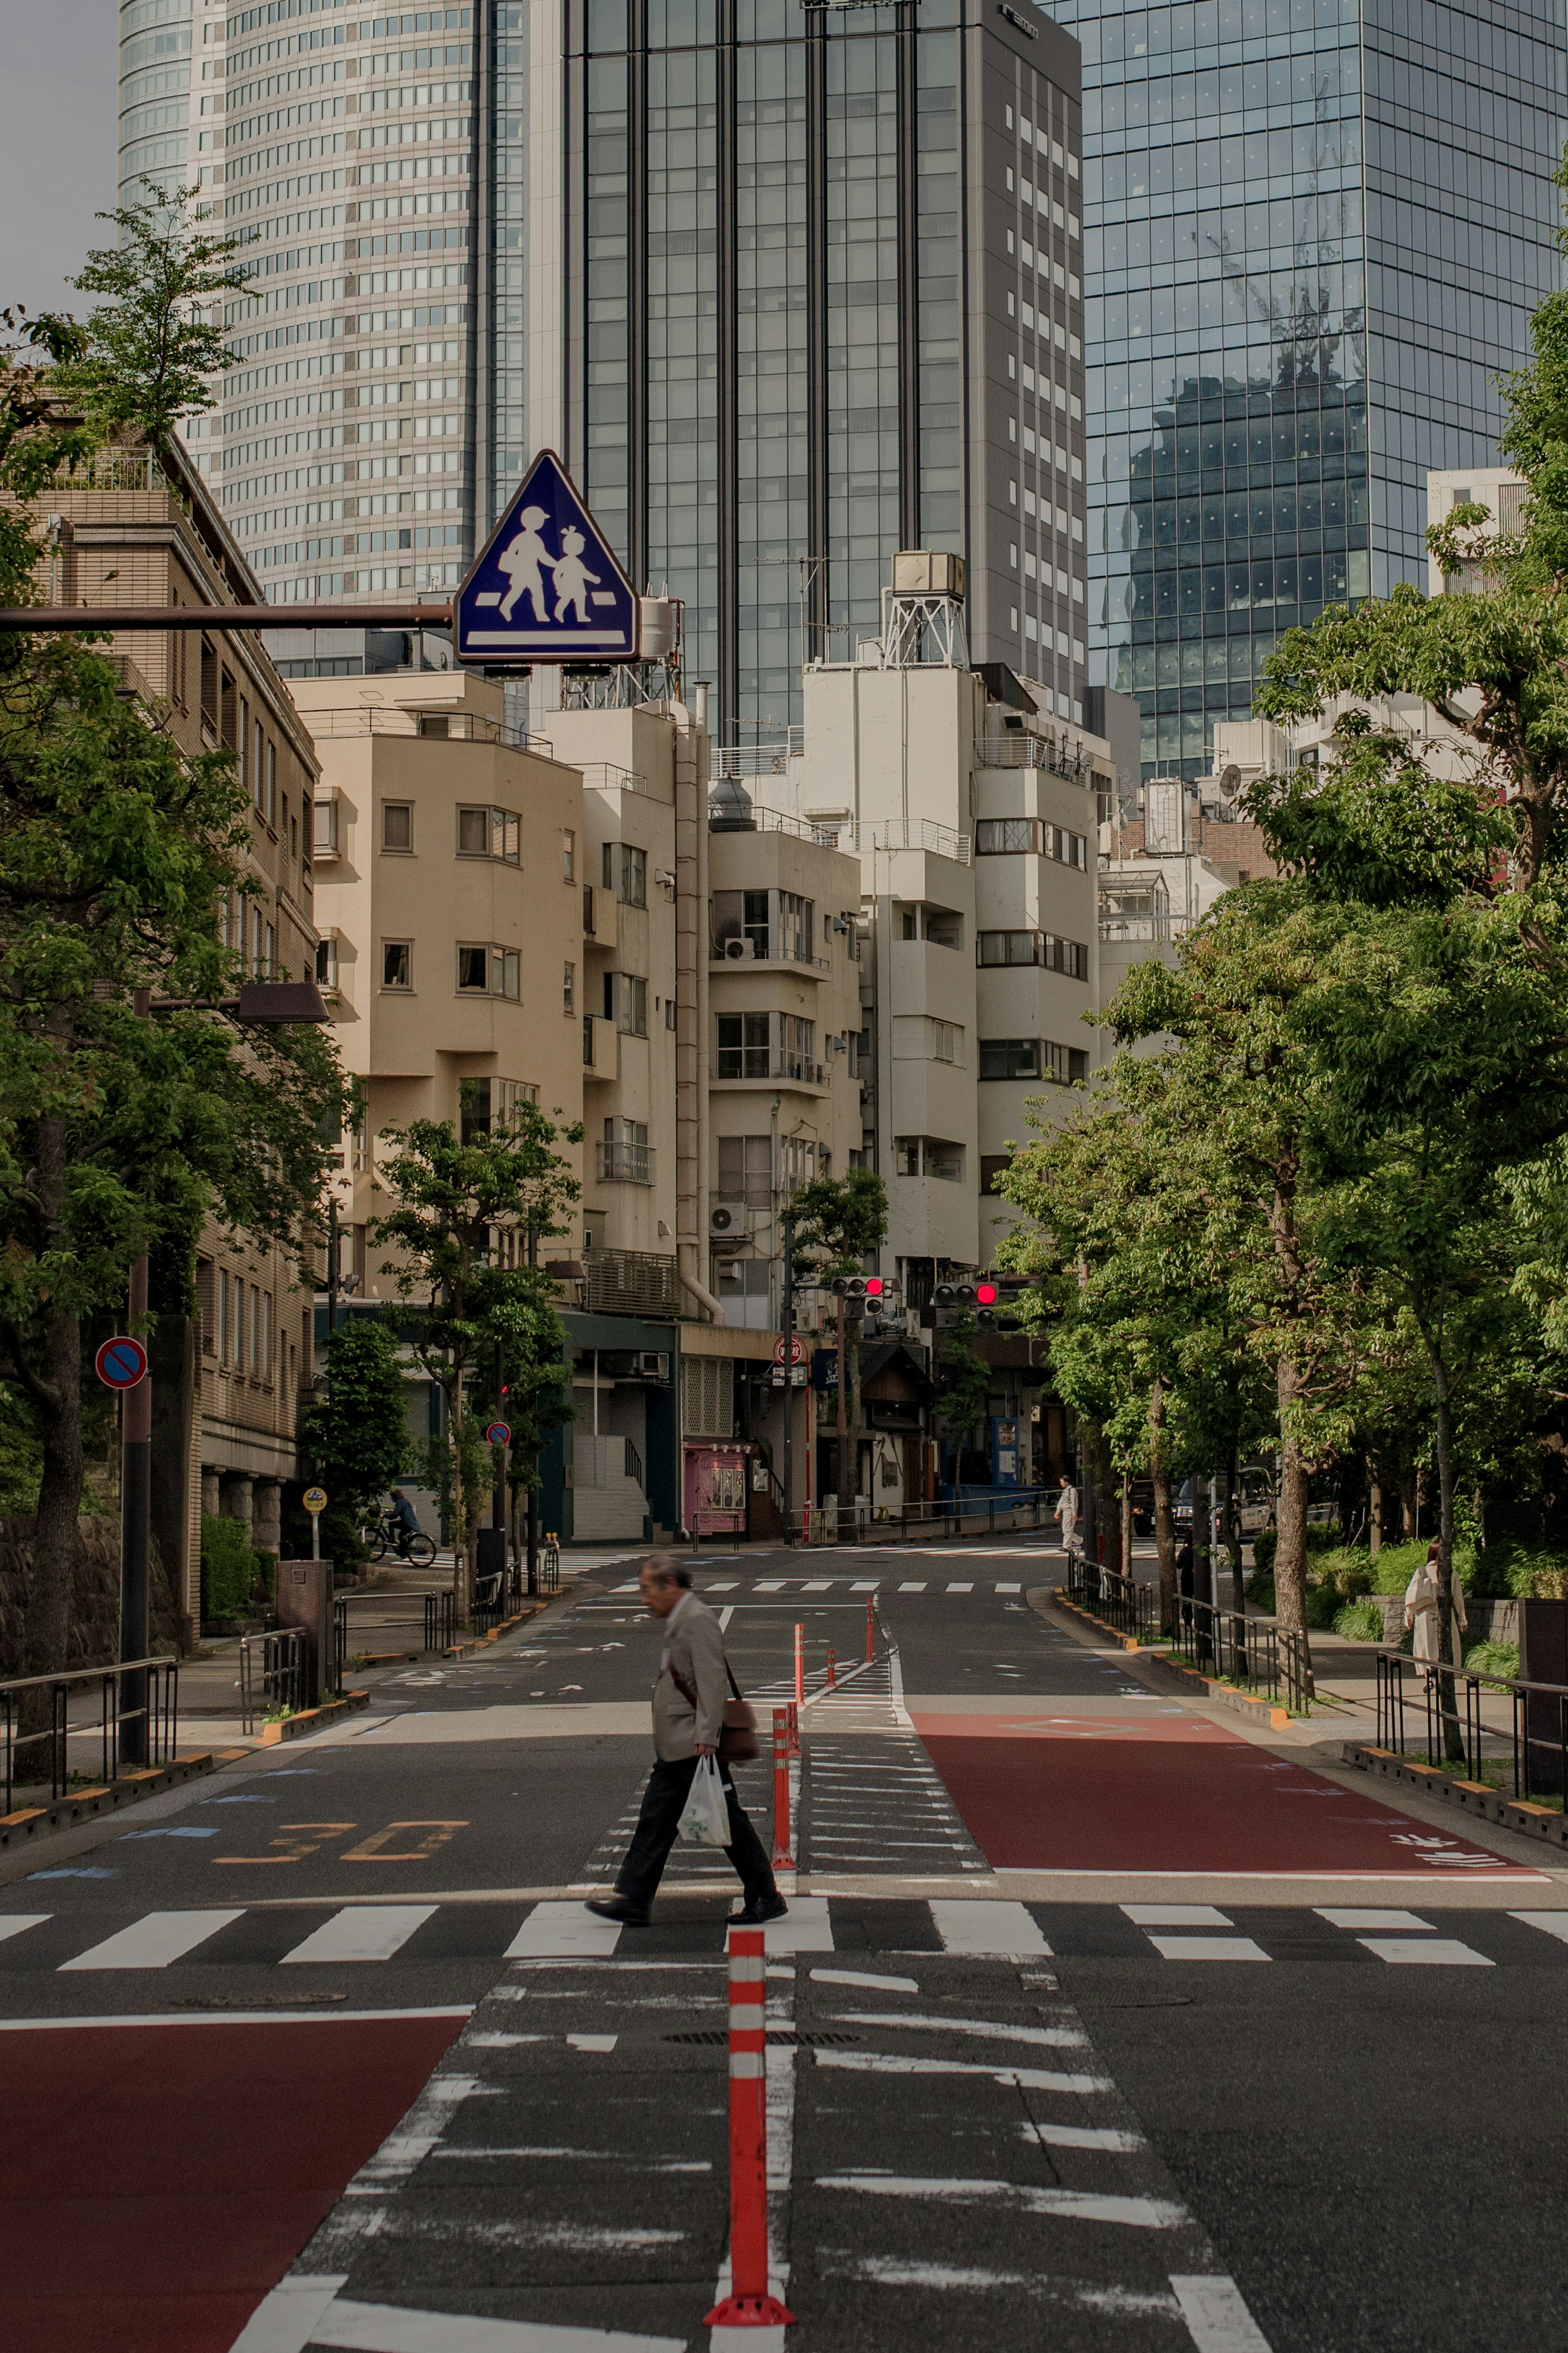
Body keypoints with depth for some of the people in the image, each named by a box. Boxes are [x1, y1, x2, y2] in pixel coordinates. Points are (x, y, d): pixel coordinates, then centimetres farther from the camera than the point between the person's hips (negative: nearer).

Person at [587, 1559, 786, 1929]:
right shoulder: (679, 1622, 16)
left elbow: (713, 1683, -21)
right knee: (655, 1820, 7)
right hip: (674, 1750, 10)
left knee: (727, 1823, -3)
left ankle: (767, 1899, 5)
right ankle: (633, 1901, 8)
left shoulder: (698, 1620, -15)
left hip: (696, 1749, -10)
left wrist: (705, 1738, -25)